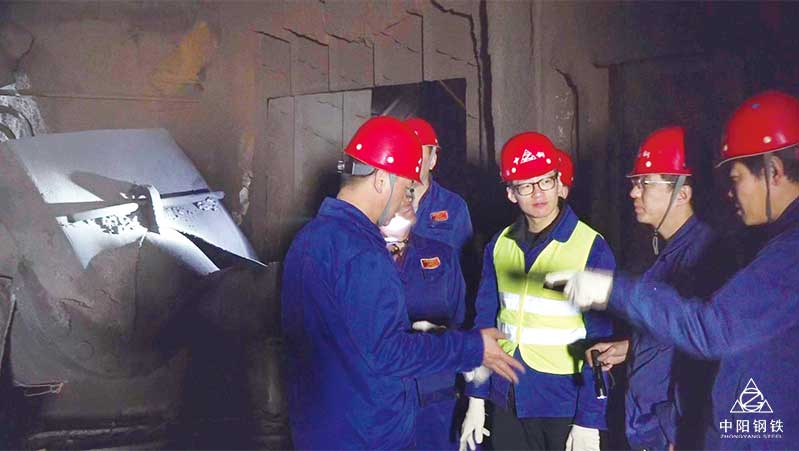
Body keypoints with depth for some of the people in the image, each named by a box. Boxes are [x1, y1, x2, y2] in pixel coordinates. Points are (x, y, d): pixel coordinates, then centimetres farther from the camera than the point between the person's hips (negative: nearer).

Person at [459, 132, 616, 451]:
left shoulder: (593, 249, -11)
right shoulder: (499, 246, 2)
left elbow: (599, 345, -10)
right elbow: (485, 322, 7)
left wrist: (589, 421, -13)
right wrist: (476, 400, 5)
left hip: (564, 404, -4)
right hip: (507, 402, 4)